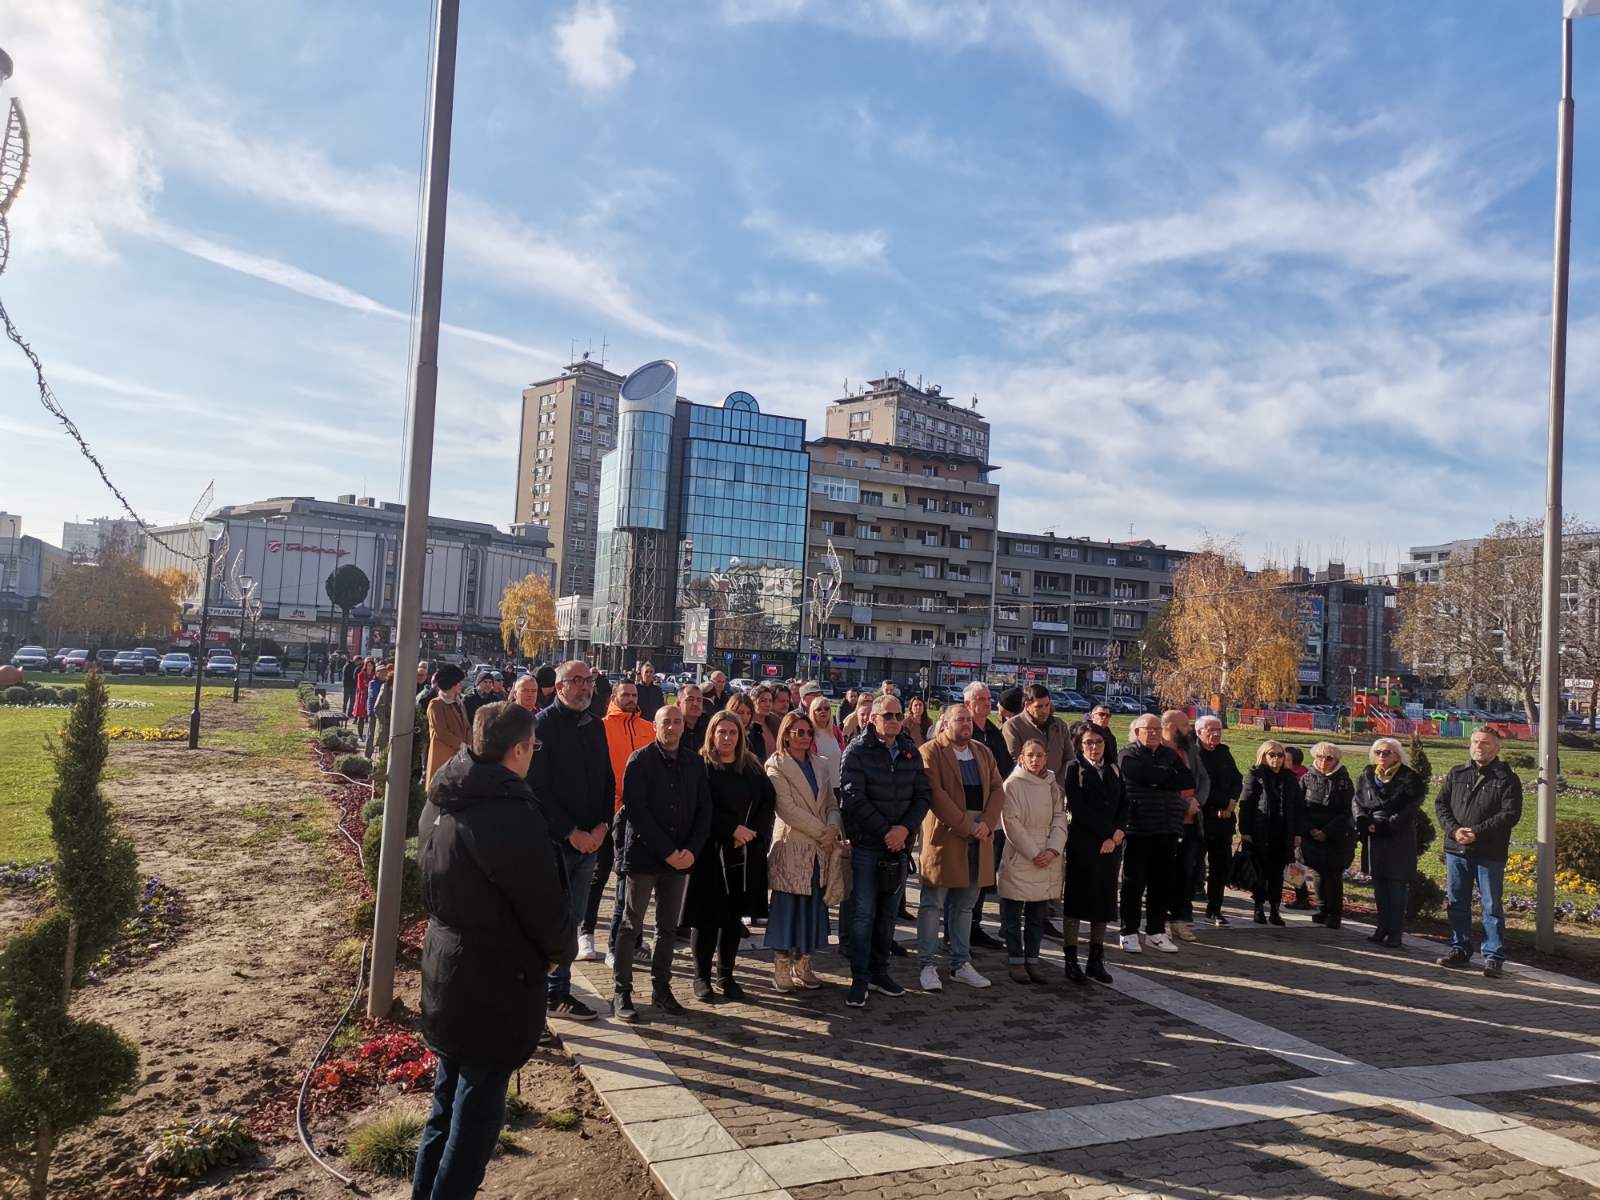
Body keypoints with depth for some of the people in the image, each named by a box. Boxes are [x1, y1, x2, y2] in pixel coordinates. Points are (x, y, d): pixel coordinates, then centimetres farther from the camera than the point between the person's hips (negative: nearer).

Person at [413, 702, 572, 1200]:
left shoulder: (440, 802, 0)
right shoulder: (512, 814, -26)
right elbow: (545, 905, -19)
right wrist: (562, 948, 1)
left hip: (444, 967, 9)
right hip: (496, 981, -9)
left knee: (449, 1095, 24)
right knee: (478, 1109, 7)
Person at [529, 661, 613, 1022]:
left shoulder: (595, 726, 12)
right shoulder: (543, 724, -9)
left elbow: (607, 780, 15)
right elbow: (538, 786, -14)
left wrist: (602, 825, 0)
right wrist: (571, 832, -15)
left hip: (590, 840, 7)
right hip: (554, 840, -6)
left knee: (572, 918, 12)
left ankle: (558, 990, 23)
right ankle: (556, 994, 11)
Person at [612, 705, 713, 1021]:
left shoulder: (695, 763, 8)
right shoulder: (640, 760, -6)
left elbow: (704, 810, 8)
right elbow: (635, 810, -13)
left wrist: (692, 850, -7)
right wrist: (667, 851, -15)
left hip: (681, 858, 4)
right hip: (643, 854, -4)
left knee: (669, 927, 11)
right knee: (632, 925, 3)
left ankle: (661, 987, 22)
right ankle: (621, 992, 11)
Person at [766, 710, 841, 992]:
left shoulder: (821, 765, 15)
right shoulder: (776, 765, -4)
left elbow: (831, 803, 12)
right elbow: (786, 807, -13)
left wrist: (833, 827, -9)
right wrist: (822, 831, -13)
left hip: (821, 849, 5)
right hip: (791, 848, -5)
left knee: (813, 907, 8)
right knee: (788, 907, -2)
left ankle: (803, 966, 18)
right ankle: (782, 969, 9)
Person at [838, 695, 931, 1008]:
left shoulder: (911, 754, 9)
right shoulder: (857, 752, -6)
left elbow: (922, 796, 6)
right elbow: (853, 797, -14)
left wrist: (904, 828, -11)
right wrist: (885, 831, -15)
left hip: (899, 845, 5)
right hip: (866, 845, -5)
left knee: (887, 913, 12)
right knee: (863, 913, -3)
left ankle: (879, 973, 23)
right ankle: (860, 979, 5)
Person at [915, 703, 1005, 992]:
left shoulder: (983, 752, 15)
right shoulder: (930, 752, -7)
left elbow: (997, 789, 9)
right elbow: (935, 794, -16)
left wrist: (987, 824, -7)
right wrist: (967, 826, -17)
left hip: (978, 838, 6)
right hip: (943, 836, -6)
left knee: (965, 905, 13)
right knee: (932, 904, 1)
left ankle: (961, 964, 22)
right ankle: (927, 965, 9)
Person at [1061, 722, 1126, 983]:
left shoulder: (1113, 769, 12)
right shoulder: (1074, 769, -4)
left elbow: (1124, 805, 9)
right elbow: (1078, 809, -12)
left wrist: (1117, 834, -7)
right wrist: (1104, 836, -12)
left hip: (1111, 845, 5)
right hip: (1082, 844, -5)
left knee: (1104, 901, 8)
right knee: (1076, 899, 1)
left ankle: (1096, 960, 17)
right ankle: (1071, 960, 9)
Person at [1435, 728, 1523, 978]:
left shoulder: (1507, 778, -1)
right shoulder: (1456, 774, 11)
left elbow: (1511, 814, -10)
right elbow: (1440, 804, 8)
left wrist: (1477, 832, -17)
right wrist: (1454, 830, -9)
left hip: (1490, 853, -4)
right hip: (1456, 849, 4)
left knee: (1492, 906, 1)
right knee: (1457, 903, 11)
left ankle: (1494, 957, 8)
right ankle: (1460, 951, 21)